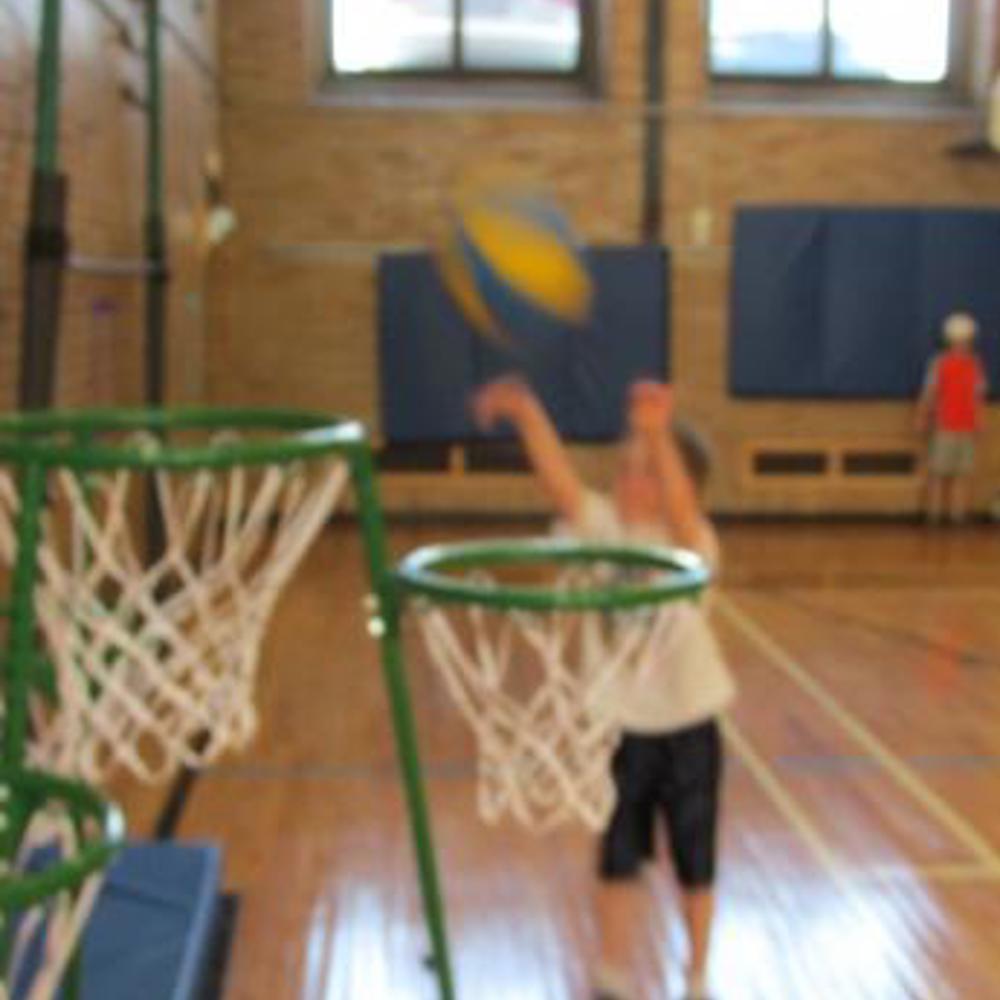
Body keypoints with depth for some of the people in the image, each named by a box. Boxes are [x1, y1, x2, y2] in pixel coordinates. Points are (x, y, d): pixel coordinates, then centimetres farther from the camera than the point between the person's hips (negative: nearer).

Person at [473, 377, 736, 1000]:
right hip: (619, 725, 3)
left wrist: (660, 436, -56)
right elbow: (563, 485, -22)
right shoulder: (606, 528, -7)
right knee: (618, 861, 13)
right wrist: (528, 415, -36)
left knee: (695, 864, 14)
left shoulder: (694, 544, -17)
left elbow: (680, 510, -39)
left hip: (687, 727, -3)